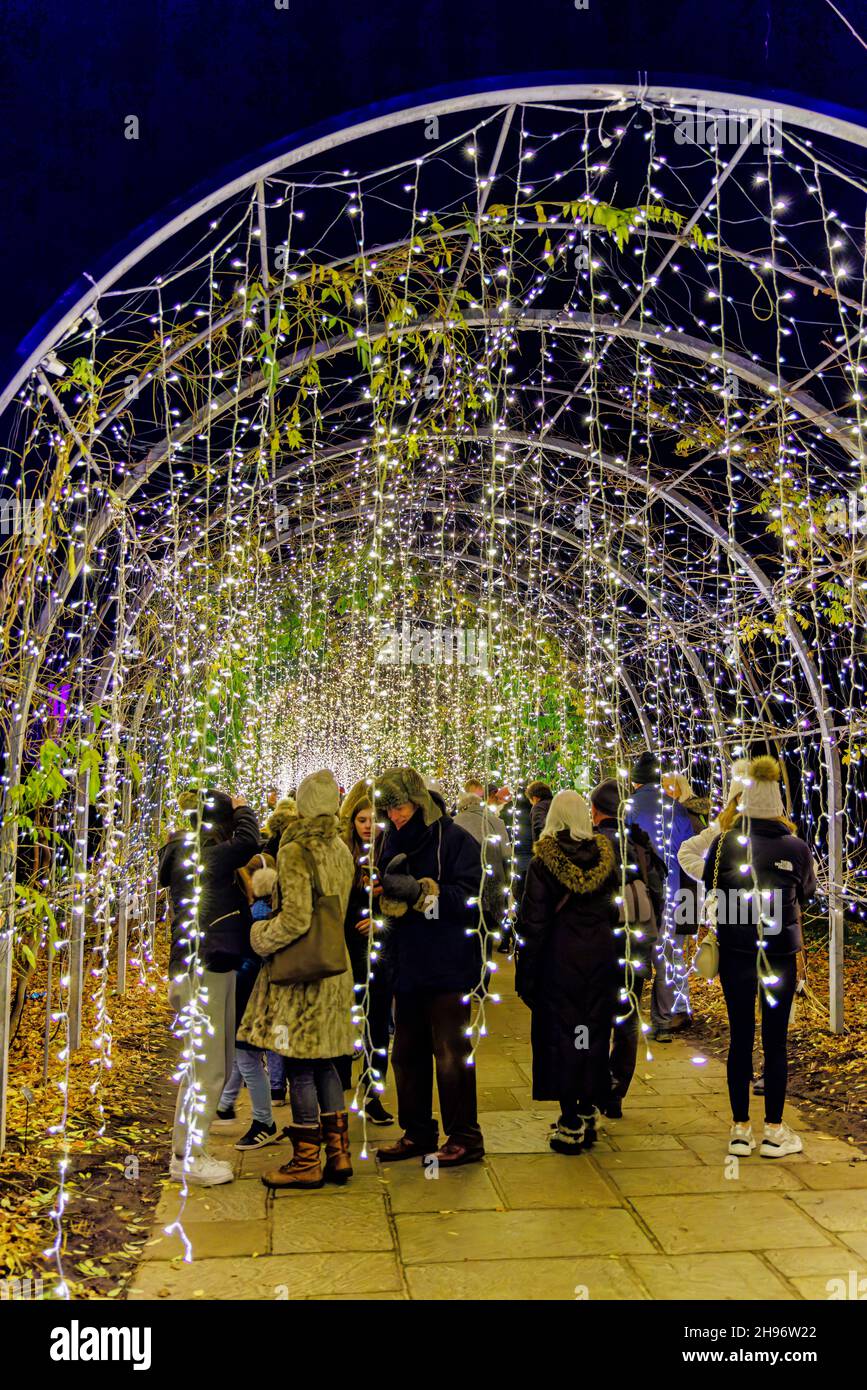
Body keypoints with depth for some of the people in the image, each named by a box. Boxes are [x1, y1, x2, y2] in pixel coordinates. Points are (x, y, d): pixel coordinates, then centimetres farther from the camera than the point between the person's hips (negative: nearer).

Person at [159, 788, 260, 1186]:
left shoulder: (193, 858, 13)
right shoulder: (199, 859, -18)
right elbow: (246, 840, -28)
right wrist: (243, 809, -10)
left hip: (212, 970, 11)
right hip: (202, 973, -11)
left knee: (216, 1063, 16)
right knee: (207, 1068, -3)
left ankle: (189, 1150, 26)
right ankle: (186, 1158, 8)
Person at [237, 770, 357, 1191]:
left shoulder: (295, 851, -15)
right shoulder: (340, 850, 7)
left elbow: (296, 919, -21)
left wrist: (262, 936, -4)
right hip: (334, 966, 8)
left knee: (299, 1066, 2)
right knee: (323, 1062, 16)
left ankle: (307, 1161, 11)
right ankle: (338, 1153, 20)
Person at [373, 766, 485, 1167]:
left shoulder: (455, 840, -10)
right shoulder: (394, 842, 9)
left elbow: (469, 898, -16)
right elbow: (389, 902, 13)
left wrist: (419, 890, -23)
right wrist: (390, 889, -10)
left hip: (448, 966, -7)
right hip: (408, 965, 7)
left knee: (450, 1053, 1)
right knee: (407, 1053, 13)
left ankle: (465, 1138, 14)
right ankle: (417, 1133, 27)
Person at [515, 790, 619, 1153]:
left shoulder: (544, 861, -11)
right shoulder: (605, 855, 2)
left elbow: (533, 921, -11)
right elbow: (614, 909, 6)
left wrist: (526, 972, -6)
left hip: (560, 959, -4)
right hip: (600, 957, 4)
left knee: (561, 1034, 3)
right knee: (594, 1032, 12)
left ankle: (571, 1125, 4)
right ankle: (588, 1114, 21)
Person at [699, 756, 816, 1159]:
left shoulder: (725, 843, -7)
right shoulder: (795, 847, -5)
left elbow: (708, 887, 7)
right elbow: (807, 892, 11)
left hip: (735, 953, 1)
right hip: (781, 955, 0)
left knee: (740, 1038, 8)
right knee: (775, 1041, 7)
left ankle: (740, 1129, 15)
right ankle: (774, 1131, 14)